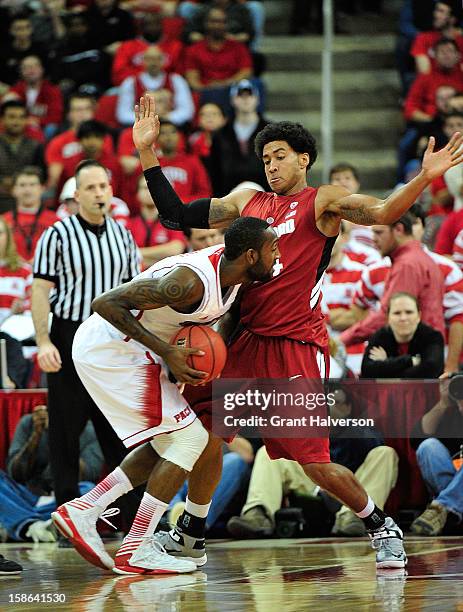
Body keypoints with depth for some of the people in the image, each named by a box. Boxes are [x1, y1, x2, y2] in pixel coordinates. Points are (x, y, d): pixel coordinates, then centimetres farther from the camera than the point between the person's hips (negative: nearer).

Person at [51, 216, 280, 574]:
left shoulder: (230, 268, -2)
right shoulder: (191, 281, -29)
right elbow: (106, 304, -28)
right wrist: (167, 352, -27)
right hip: (110, 350, -10)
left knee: (166, 444, 15)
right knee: (189, 437, -9)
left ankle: (82, 511, 15)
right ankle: (136, 552, -9)